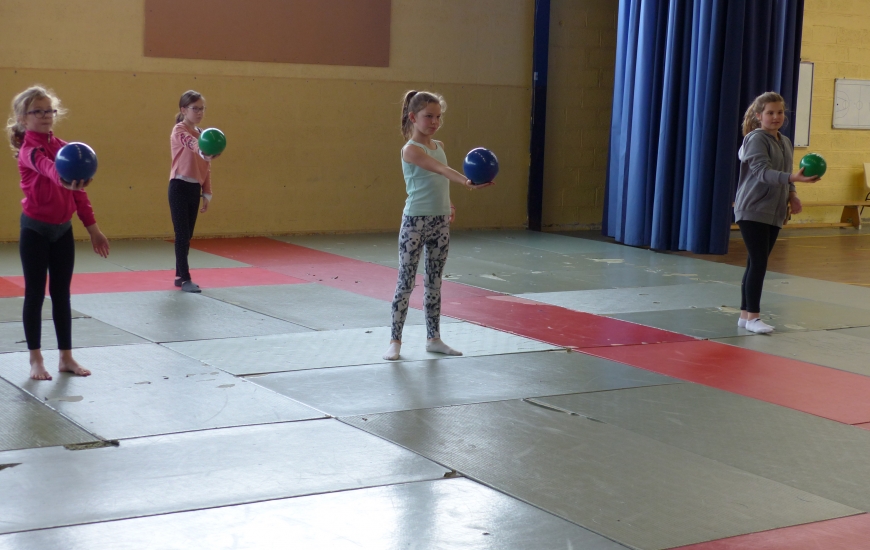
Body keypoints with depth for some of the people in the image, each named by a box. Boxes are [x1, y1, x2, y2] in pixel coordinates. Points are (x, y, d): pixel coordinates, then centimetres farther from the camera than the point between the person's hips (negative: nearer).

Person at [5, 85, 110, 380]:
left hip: (63, 229, 6)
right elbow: (45, 166, -40)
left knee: (62, 293, 11)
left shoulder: (64, 148, 5)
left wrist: (92, 227, 9)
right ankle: (36, 359, 11)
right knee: (35, 294, 2)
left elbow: (78, 190, 10)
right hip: (35, 229, -6)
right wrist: (64, 179, -61)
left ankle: (66, 357, 18)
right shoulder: (29, 149, -15)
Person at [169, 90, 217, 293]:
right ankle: (185, 279, -4)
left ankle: (179, 276, 21)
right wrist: (205, 153, -56)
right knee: (182, 235, -6)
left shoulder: (201, 133, 14)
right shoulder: (180, 131, -10)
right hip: (180, 187, -8)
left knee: (187, 235, 12)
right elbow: (193, 145, -35)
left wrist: (207, 194, 13)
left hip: (194, 188, 8)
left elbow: (206, 167, 17)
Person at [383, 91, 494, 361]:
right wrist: (466, 181, -44)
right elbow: (440, 169, -30)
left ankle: (433, 338, 20)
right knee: (406, 281, -1)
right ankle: (395, 340, 6)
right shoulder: (411, 149, -14)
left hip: (440, 222, 7)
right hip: (415, 221, -7)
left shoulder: (439, 146, 10)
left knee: (434, 282, 12)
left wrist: (447, 202, 6)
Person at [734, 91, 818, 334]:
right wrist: (793, 177, -38)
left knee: (757, 264, 10)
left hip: (774, 213, 7)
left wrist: (792, 195, 2)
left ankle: (745, 314, 17)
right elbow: (762, 172, -24)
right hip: (753, 211, -7)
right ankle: (752, 316, -4)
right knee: (758, 263, -10)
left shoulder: (785, 142, 14)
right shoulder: (756, 139, -10)